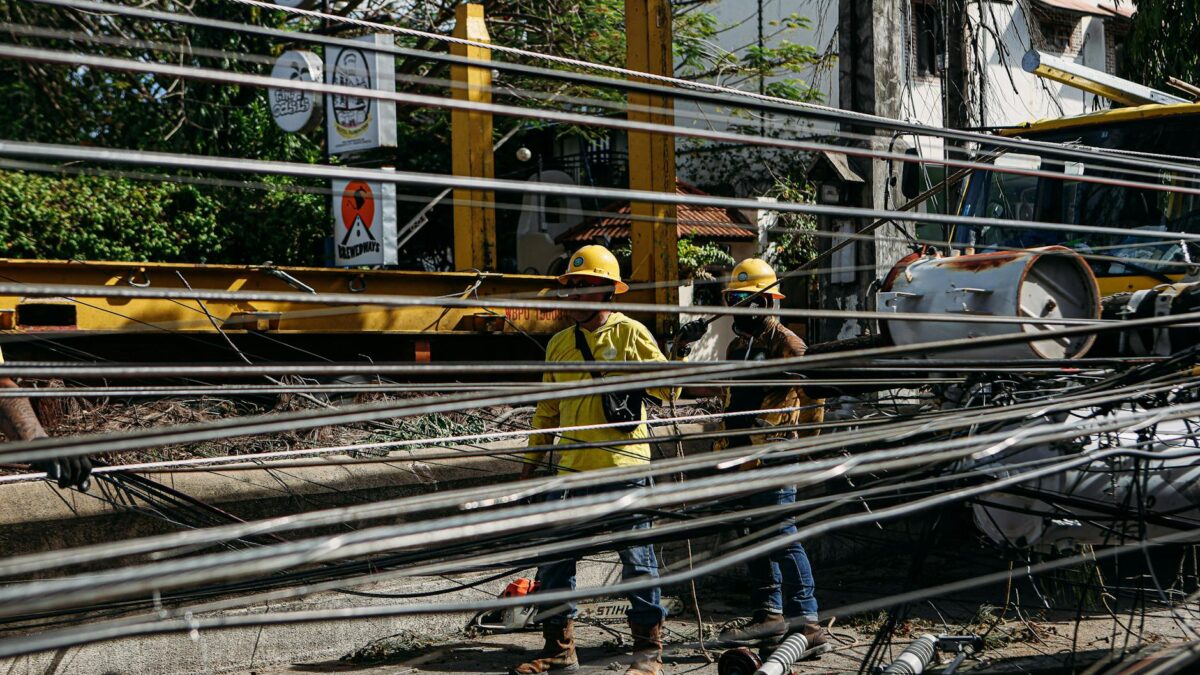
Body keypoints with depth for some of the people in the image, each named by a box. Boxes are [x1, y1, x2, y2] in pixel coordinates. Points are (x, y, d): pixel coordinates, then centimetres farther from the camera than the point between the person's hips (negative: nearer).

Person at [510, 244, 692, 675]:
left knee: (636, 559, 1)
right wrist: (534, 456, 19)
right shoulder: (559, 344, 15)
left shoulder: (630, 333, 0)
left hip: (621, 465, -5)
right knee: (554, 557, 5)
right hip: (570, 467, 5)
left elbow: (667, 387, -4)